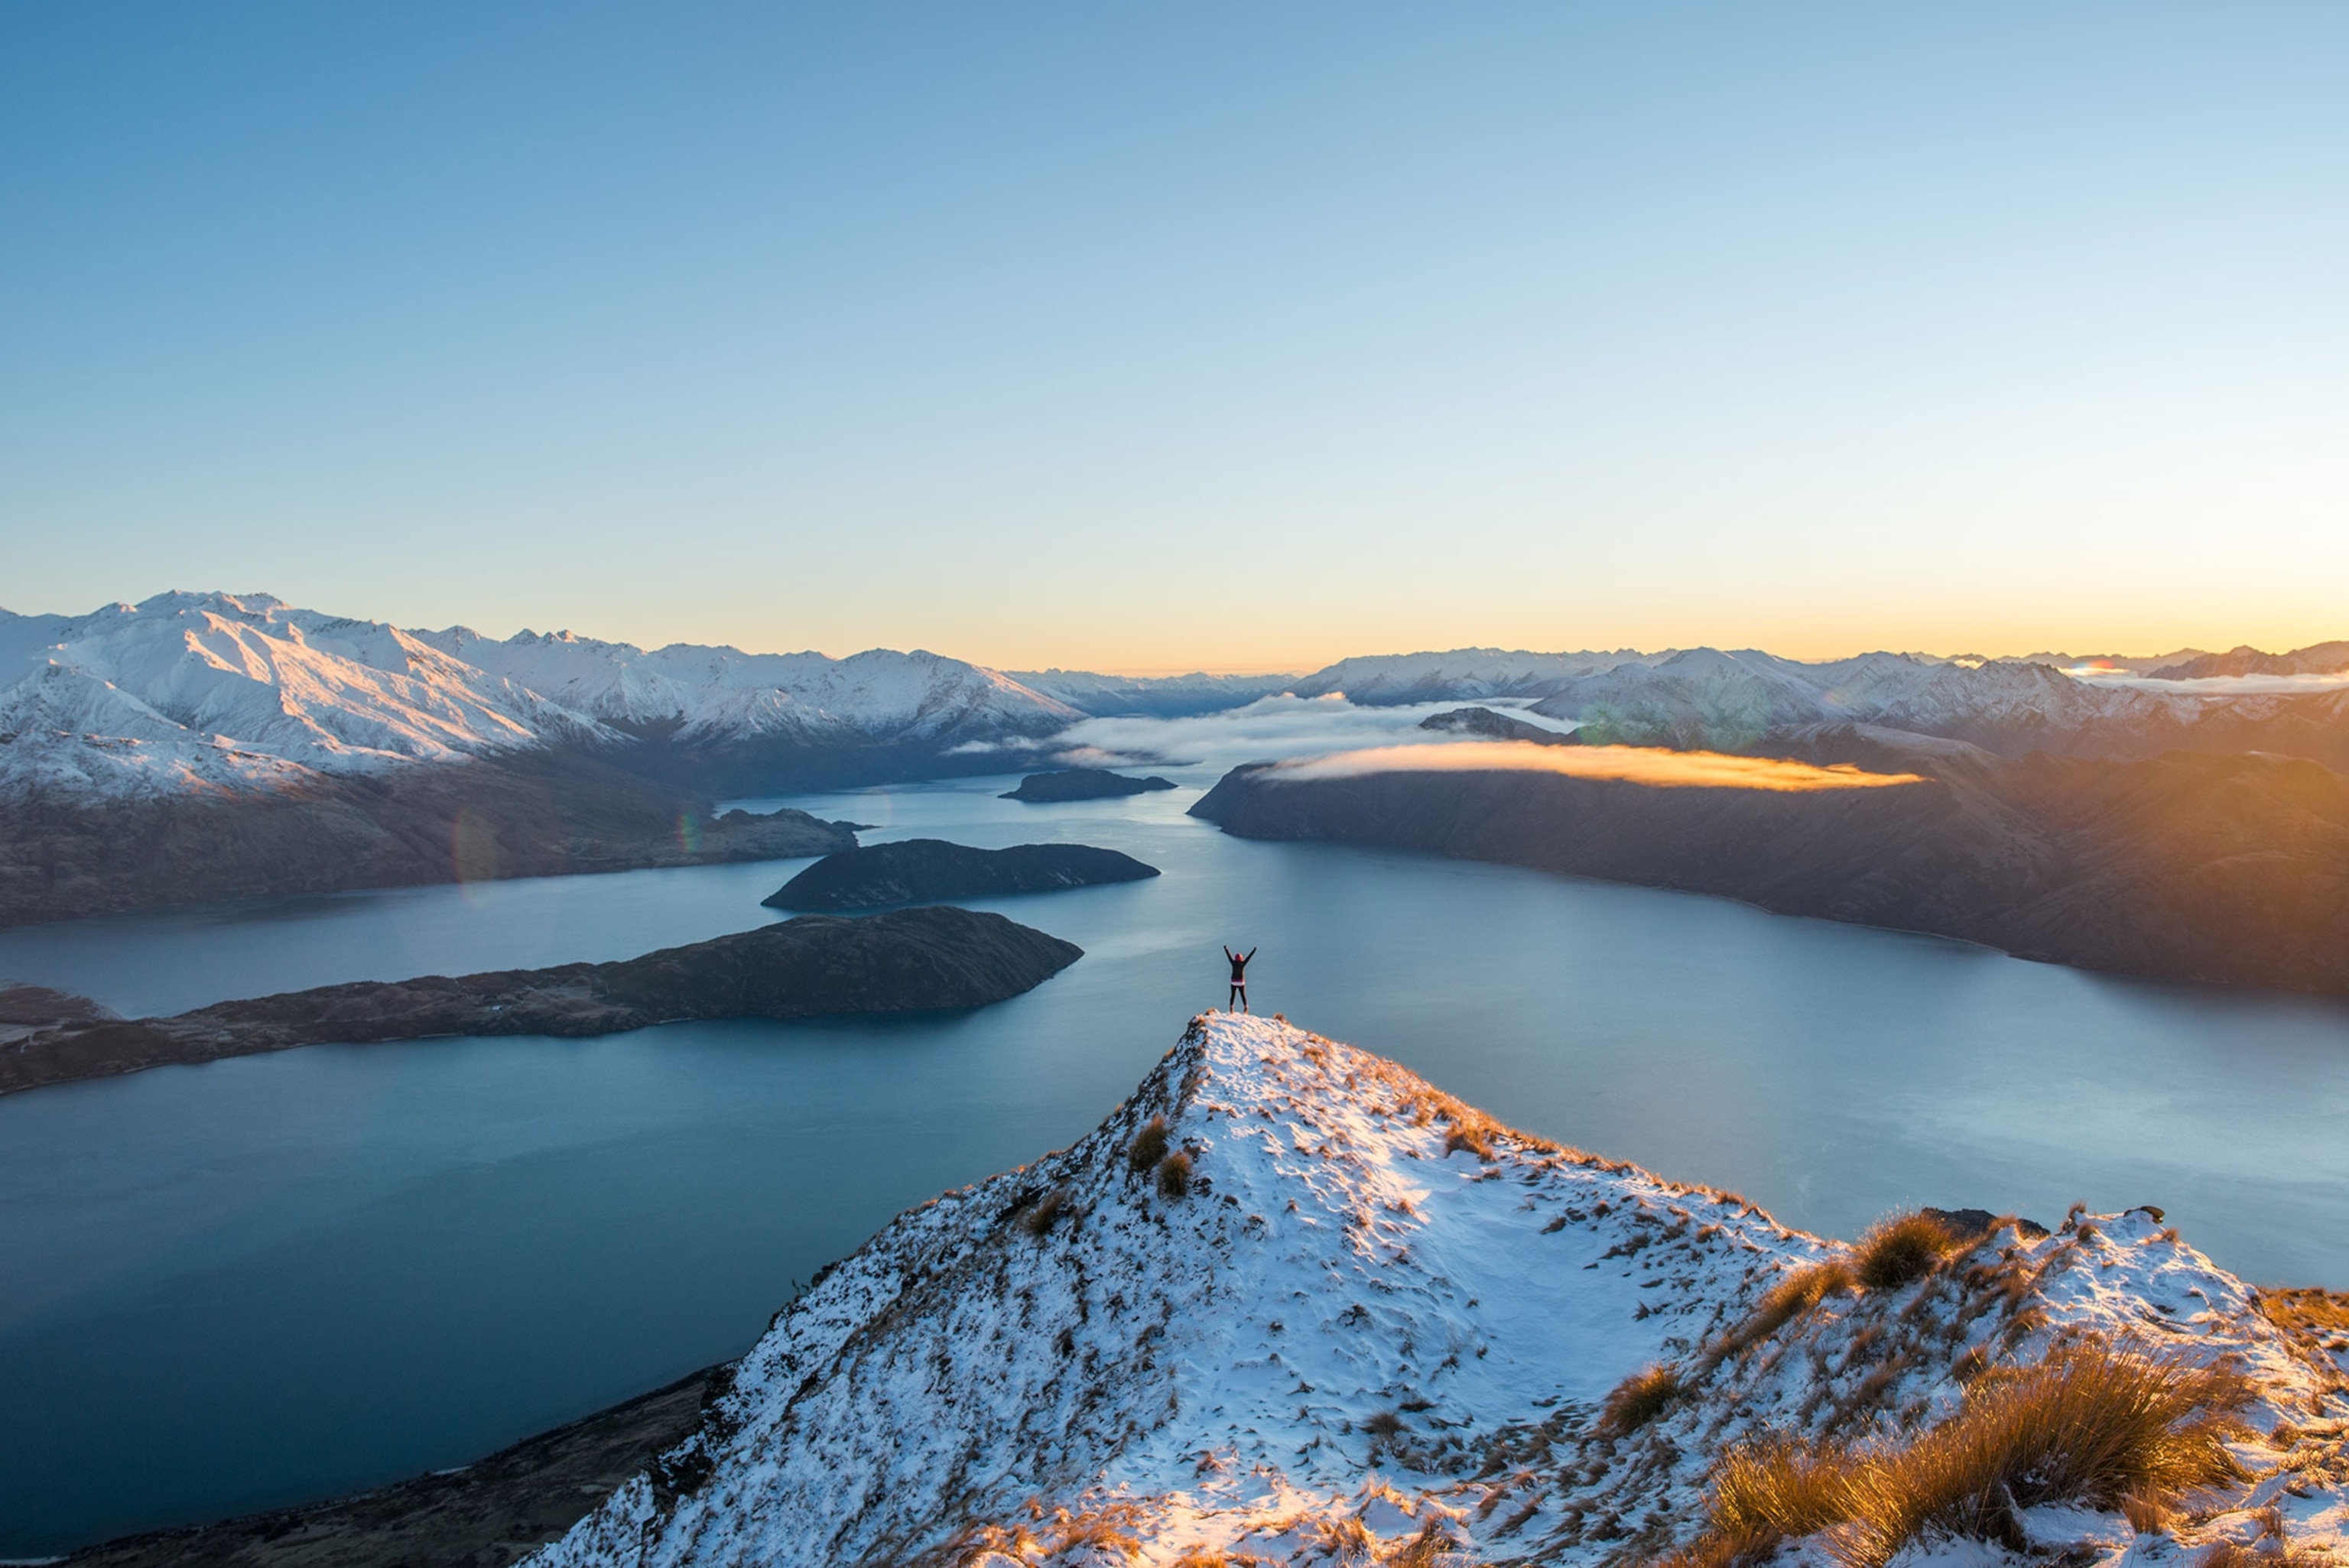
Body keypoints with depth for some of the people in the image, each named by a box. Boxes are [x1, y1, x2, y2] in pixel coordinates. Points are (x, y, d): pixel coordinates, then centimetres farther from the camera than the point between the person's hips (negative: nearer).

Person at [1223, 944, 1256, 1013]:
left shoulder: (1233, 963, -4)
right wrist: (1254, 950, 10)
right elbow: (1249, 957, 1)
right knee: (1243, 995, 6)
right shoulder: (1242, 964, -7)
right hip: (1241, 982, -1)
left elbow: (1229, 956, 8)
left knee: (1233, 996, 6)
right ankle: (1245, 1007, -3)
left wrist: (1226, 949, 21)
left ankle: (1231, 1007, 1)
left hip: (1233, 982, 1)